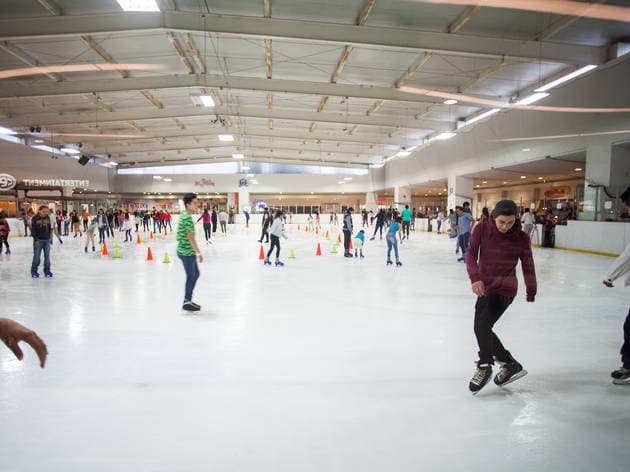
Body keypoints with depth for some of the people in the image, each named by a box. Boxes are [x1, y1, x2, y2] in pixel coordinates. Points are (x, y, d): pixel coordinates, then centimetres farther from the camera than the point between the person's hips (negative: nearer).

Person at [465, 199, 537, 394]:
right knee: (482, 328, 14)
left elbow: (527, 265, -2)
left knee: (482, 326, -14)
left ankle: (485, 367, 8)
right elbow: (471, 254, -11)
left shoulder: (521, 238, -11)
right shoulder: (482, 229, -8)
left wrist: (531, 290, -7)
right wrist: (475, 277, -26)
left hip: (504, 288, -5)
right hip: (485, 286, 5)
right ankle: (510, 363, 31)